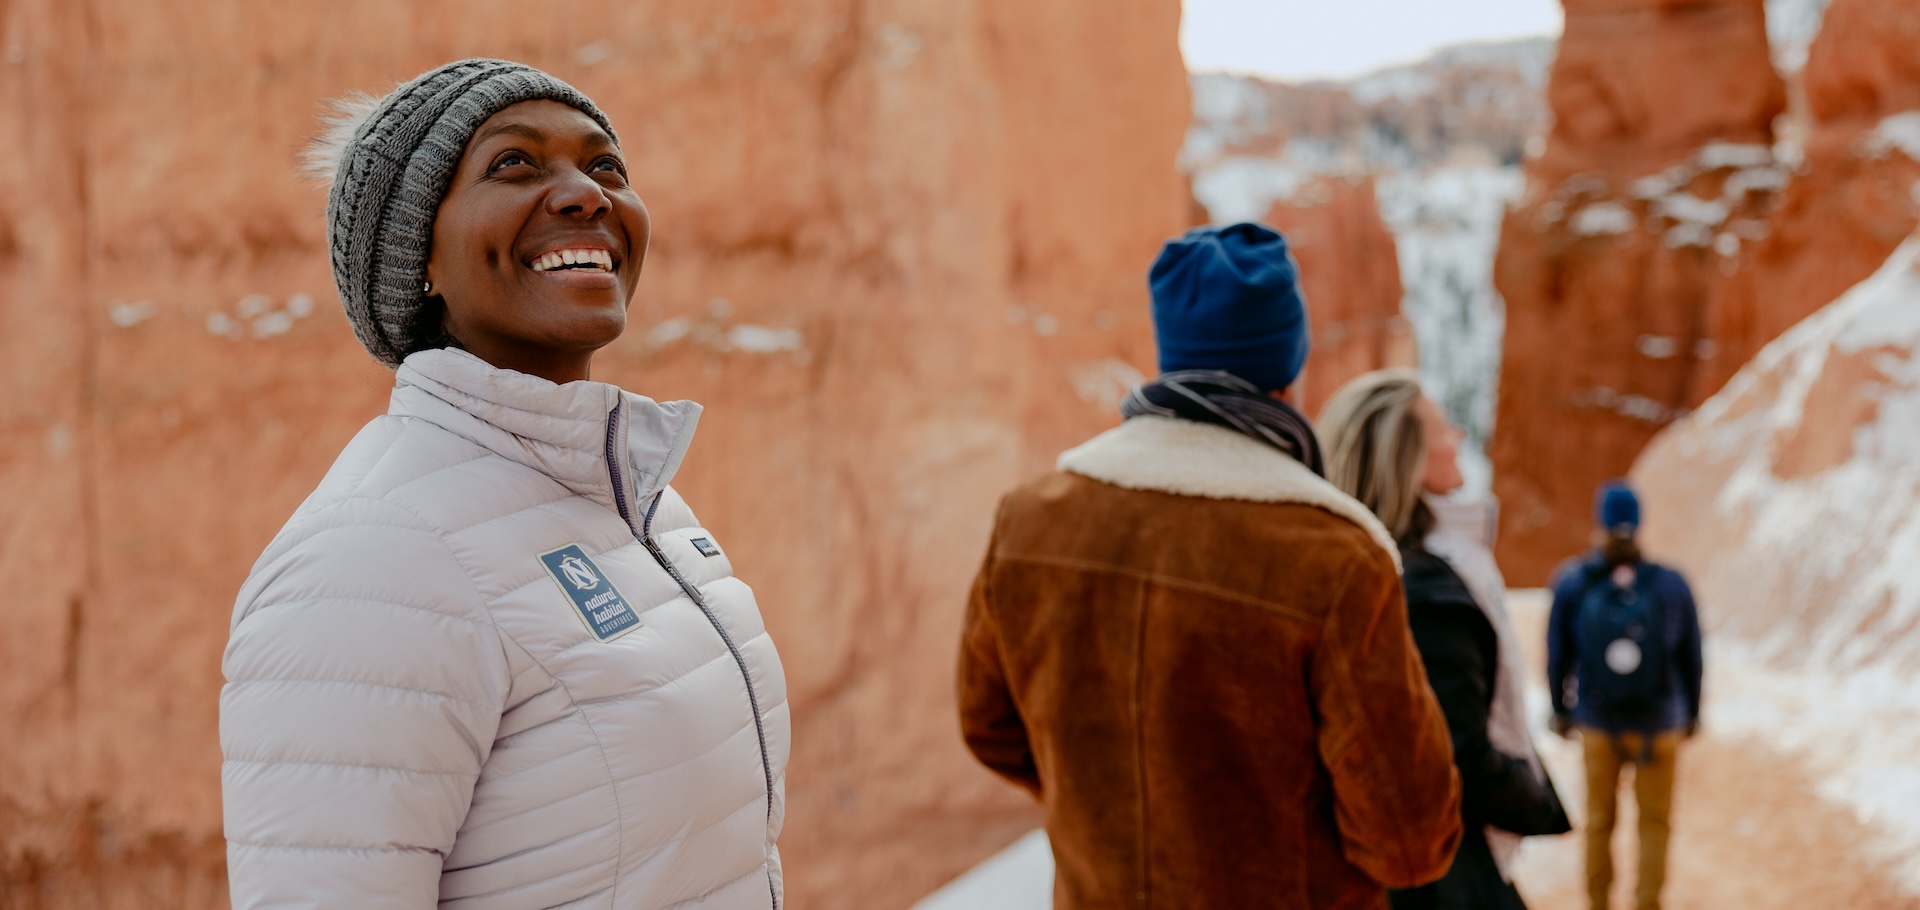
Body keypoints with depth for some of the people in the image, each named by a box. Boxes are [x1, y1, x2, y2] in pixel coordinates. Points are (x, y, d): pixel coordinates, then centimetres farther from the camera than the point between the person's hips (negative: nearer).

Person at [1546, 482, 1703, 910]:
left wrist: (1560, 710, 9)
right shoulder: (1671, 585, -15)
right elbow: (1691, 658, -4)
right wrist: (1691, 712, 13)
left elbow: (1558, 654, -8)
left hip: (1596, 723, 1)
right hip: (1659, 725, -1)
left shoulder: (1572, 581, -16)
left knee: (1599, 819, 20)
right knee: (1655, 821, 18)